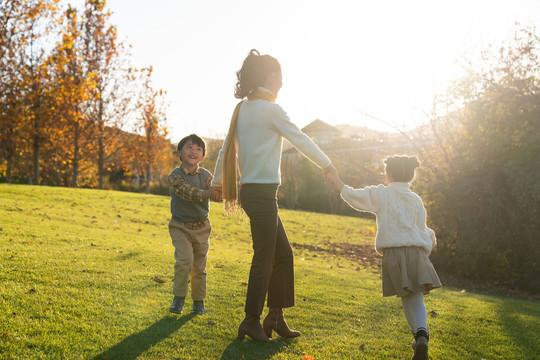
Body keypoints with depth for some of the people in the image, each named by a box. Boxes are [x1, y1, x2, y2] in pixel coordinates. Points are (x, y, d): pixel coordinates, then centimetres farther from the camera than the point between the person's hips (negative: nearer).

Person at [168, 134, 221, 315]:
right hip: (180, 226, -3)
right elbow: (186, 192, -28)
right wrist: (205, 193, -45)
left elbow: (215, 192, -14)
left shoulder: (206, 175, 0)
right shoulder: (175, 175, -11)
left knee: (199, 266, 7)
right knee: (184, 259, -20)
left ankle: (199, 301, 23)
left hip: (201, 227, 3)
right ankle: (179, 297, -3)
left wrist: (218, 191, -39)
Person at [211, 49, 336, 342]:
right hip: (262, 192, -9)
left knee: (283, 252, 13)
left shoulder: (242, 109, 12)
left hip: (251, 191, 9)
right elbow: (301, 140, -5)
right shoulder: (271, 109, -11)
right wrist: (327, 165, 8)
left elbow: (227, 149, 17)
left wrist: (218, 181, 27)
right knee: (264, 258, -1)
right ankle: (252, 321, 9)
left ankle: (275, 317, 19)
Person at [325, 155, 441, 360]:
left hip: (393, 253, -2)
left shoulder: (380, 194, 4)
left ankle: (420, 337, 2)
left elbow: (353, 196, 6)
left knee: (407, 299, 11)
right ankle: (421, 333, -16)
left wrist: (336, 180, 20)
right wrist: (430, 239, 36)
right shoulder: (416, 200, 13)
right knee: (416, 299, 6)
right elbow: (421, 228, 16)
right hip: (416, 251, 2)